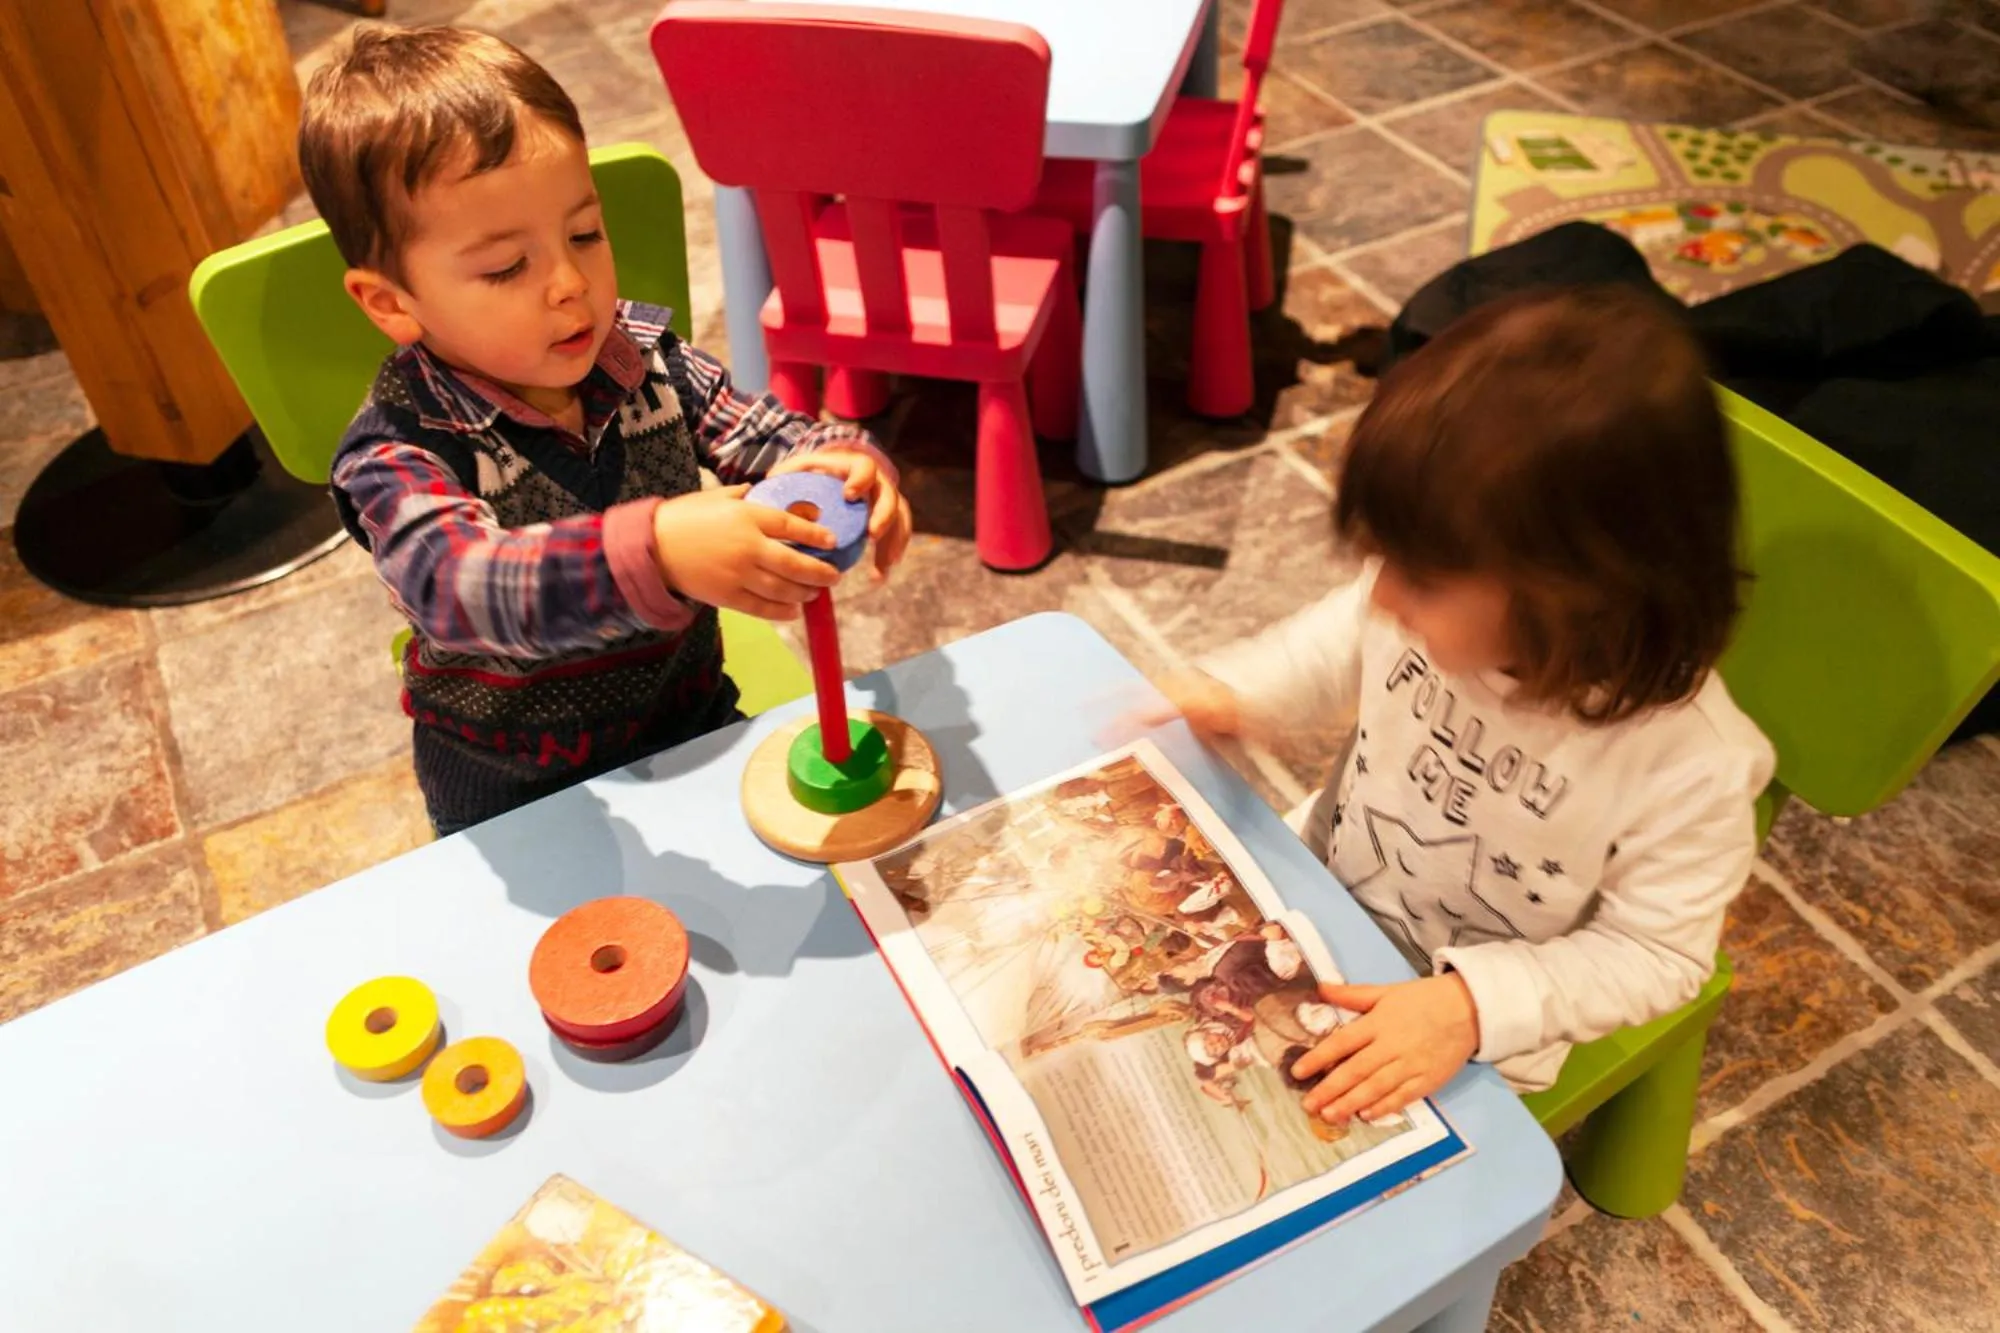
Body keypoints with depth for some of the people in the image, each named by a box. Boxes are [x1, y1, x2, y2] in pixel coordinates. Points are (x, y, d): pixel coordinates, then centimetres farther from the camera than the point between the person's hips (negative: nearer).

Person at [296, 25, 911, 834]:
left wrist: (844, 467, -33)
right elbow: (456, 586, -42)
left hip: (691, 721, 3)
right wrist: (653, 553, -60)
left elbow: (766, 440, -7)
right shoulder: (398, 454, -24)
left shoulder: (646, 358, -11)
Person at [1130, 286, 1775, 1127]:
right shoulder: (1442, 603, -24)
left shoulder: (1690, 767, -34)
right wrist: (1236, 695, -15)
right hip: (1320, 886, 5)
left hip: (1472, 1030, -4)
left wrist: (1471, 1008, -32)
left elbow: (1655, 953, -20)